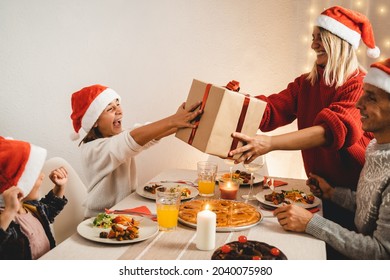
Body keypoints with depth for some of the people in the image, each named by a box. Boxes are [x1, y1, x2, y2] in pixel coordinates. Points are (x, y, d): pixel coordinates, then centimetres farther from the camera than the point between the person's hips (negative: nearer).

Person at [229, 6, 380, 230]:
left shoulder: (360, 86, -20)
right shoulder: (306, 83, 2)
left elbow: (334, 129, -36)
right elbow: (272, 110, -12)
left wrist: (270, 143, -47)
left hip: (355, 193, -5)